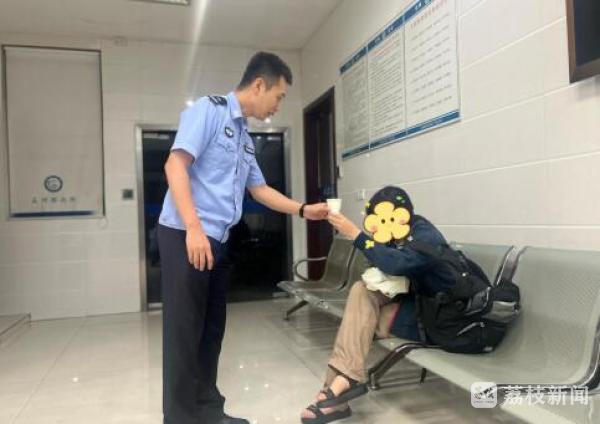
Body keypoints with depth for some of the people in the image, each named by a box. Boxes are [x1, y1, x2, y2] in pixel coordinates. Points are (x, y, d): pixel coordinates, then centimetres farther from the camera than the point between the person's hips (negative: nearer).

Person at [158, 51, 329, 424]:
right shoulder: (208, 110, -6)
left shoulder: (245, 138, 18)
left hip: (217, 241, 9)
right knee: (185, 331, -2)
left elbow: (259, 189, 26)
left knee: (212, 329, 13)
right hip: (186, 236, -8)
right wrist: (193, 228, -23)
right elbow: (175, 165, -15)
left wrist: (304, 210, 21)